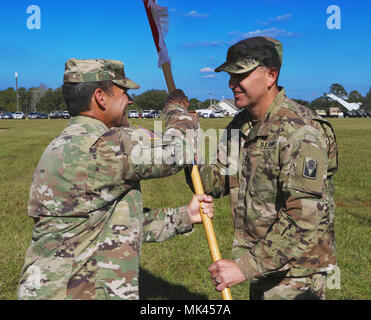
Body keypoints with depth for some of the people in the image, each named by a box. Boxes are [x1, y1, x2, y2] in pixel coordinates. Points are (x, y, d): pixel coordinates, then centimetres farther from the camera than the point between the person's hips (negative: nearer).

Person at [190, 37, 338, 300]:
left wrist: (245, 267, -29)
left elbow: (303, 219, -28)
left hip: (295, 271, -7)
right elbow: (220, 179, 7)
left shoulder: (300, 133, -24)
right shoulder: (240, 125, 3)